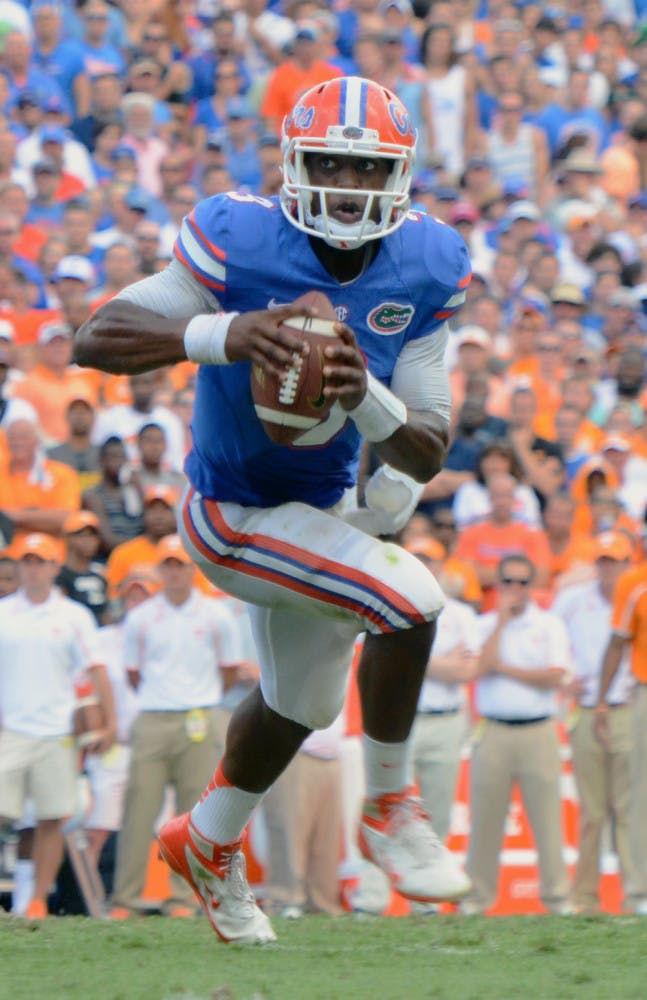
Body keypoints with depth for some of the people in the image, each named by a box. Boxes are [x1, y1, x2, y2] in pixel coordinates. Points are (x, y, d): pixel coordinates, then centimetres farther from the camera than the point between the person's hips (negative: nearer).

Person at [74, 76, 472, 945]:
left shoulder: (424, 270, -13)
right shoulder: (242, 244, -26)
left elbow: (426, 457, -14)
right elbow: (96, 340, -31)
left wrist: (366, 397, -36)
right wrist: (222, 335, -45)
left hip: (324, 504, 7)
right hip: (235, 517, -7)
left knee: (300, 701, 26)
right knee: (411, 601, -25)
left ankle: (208, 843, 54)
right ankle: (390, 808, -2)